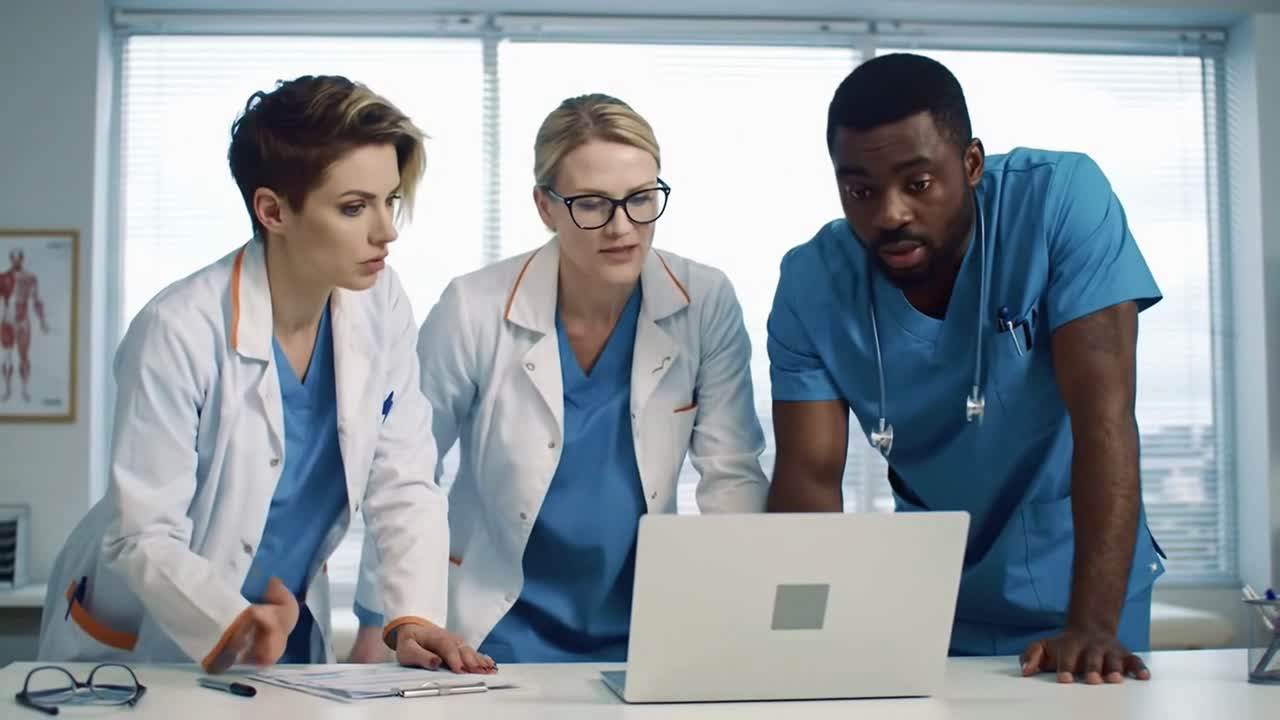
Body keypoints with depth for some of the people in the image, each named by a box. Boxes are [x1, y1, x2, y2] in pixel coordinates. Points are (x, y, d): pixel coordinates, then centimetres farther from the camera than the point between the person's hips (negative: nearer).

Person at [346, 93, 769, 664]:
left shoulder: (706, 304, -7)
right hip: (498, 632, -2)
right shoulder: (475, 310, -12)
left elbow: (732, 475, -2)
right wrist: (378, 625, 3)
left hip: (644, 629, 2)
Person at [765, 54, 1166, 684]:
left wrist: (1093, 624, -30)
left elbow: (1102, 411, -23)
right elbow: (809, 474, -13)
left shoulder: (1060, 197, -18)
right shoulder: (812, 283, -12)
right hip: (932, 598, 2)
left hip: (1068, 590, -2)